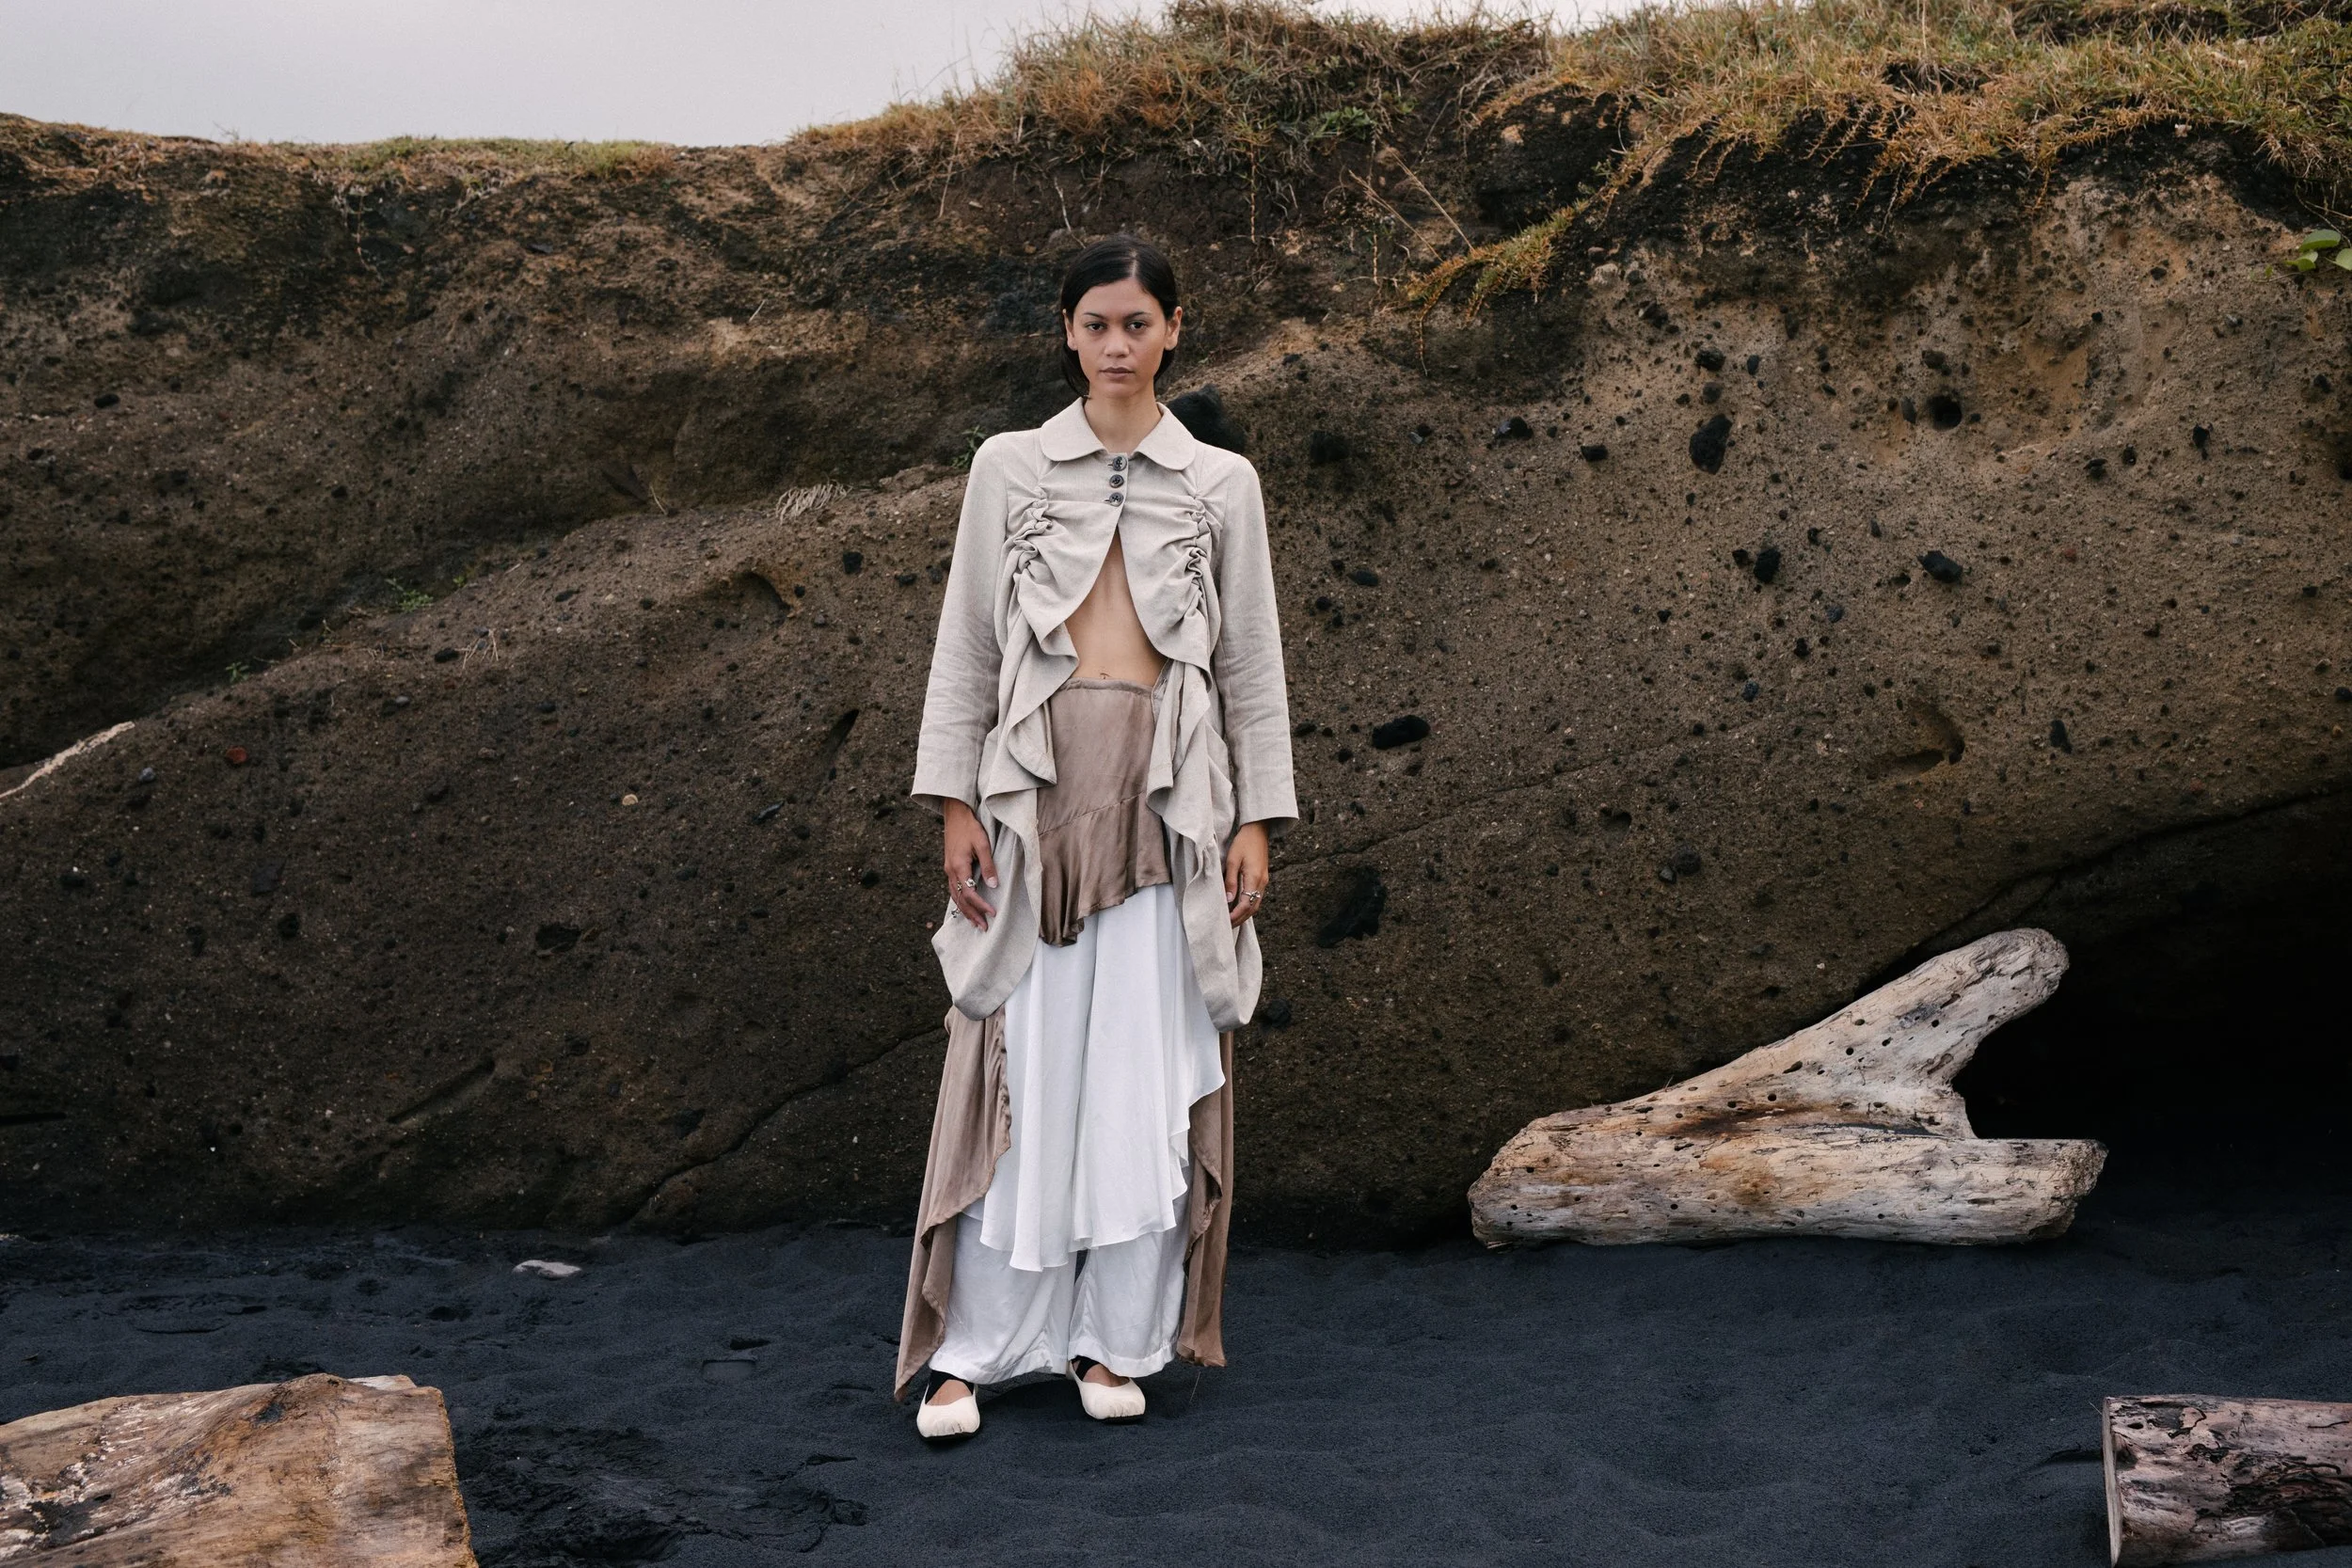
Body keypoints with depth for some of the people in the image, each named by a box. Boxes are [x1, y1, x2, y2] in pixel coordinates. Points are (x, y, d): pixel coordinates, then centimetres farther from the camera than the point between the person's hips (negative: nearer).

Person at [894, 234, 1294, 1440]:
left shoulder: (1220, 483, 8)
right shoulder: (1009, 468, 7)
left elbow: (1253, 659, 9)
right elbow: (964, 644, 6)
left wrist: (1257, 819, 3)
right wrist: (955, 803, -2)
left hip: (1171, 794, 1)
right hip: (1038, 782, -1)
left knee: (1149, 1071, 2)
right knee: (1020, 1067, -2)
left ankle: (1118, 1340, 14)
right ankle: (967, 1351, 5)